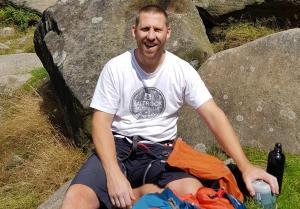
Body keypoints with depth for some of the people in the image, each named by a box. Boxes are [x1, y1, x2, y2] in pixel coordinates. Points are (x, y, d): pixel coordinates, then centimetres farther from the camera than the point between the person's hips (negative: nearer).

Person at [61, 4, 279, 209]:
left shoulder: (182, 70, -3)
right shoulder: (115, 67, -5)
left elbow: (214, 115, -9)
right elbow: (101, 123, -8)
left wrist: (245, 165, -21)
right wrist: (114, 173, -24)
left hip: (160, 151, 2)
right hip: (118, 147, -2)